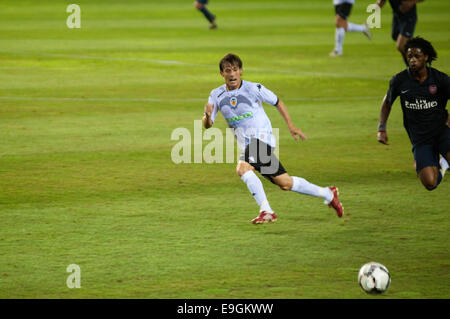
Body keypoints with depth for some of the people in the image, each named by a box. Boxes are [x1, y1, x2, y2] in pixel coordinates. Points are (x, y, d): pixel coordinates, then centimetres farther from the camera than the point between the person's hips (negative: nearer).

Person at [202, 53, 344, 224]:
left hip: (261, 138, -5)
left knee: (242, 168, -29)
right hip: (246, 145, 5)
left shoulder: (253, 89, -9)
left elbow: (277, 102, 6)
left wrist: (291, 126, 5)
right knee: (285, 183, 6)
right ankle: (327, 194, 23)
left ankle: (266, 211, -22)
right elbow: (207, 125, 2)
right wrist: (207, 116, -21)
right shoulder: (216, 95, 3)